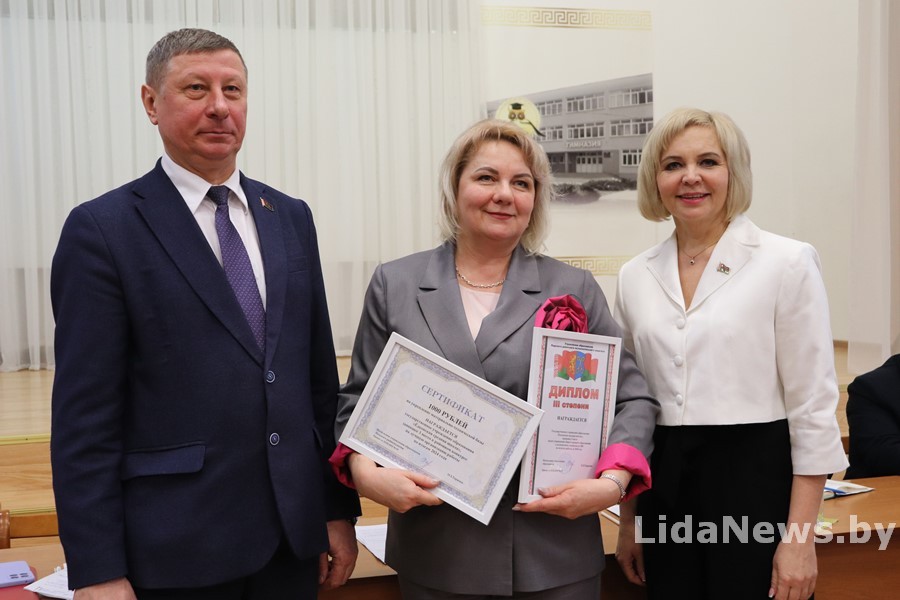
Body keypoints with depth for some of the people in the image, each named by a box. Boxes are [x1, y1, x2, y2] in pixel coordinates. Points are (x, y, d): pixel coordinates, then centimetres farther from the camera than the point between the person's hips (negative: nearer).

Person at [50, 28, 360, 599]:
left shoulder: (291, 218, 8)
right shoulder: (102, 230, -7)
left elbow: (320, 375, 9)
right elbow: (84, 416, -9)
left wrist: (340, 508, 9)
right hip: (175, 553, -4)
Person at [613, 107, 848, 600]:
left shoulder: (787, 262, -6)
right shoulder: (636, 276, 6)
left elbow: (813, 406, -7)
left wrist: (800, 537, -11)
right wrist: (628, 520, 12)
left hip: (755, 477, -4)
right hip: (663, 482, 4)